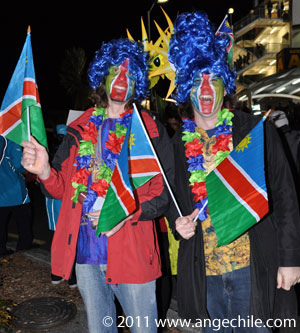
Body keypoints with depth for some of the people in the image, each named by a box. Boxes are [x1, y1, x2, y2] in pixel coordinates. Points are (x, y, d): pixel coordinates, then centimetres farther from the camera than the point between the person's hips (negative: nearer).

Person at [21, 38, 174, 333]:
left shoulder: (151, 132, -4)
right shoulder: (81, 129, 8)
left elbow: (164, 194, -8)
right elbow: (63, 188, 8)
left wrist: (126, 214, -22)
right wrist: (44, 171, -13)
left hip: (131, 253, -3)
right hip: (85, 252, 4)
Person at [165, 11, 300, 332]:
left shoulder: (256, 131, -4)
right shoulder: (177, 144, 3)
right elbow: (171, 199, 15)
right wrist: (177, 221, -7)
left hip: (253, 266, -2)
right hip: (204, 270, 3)